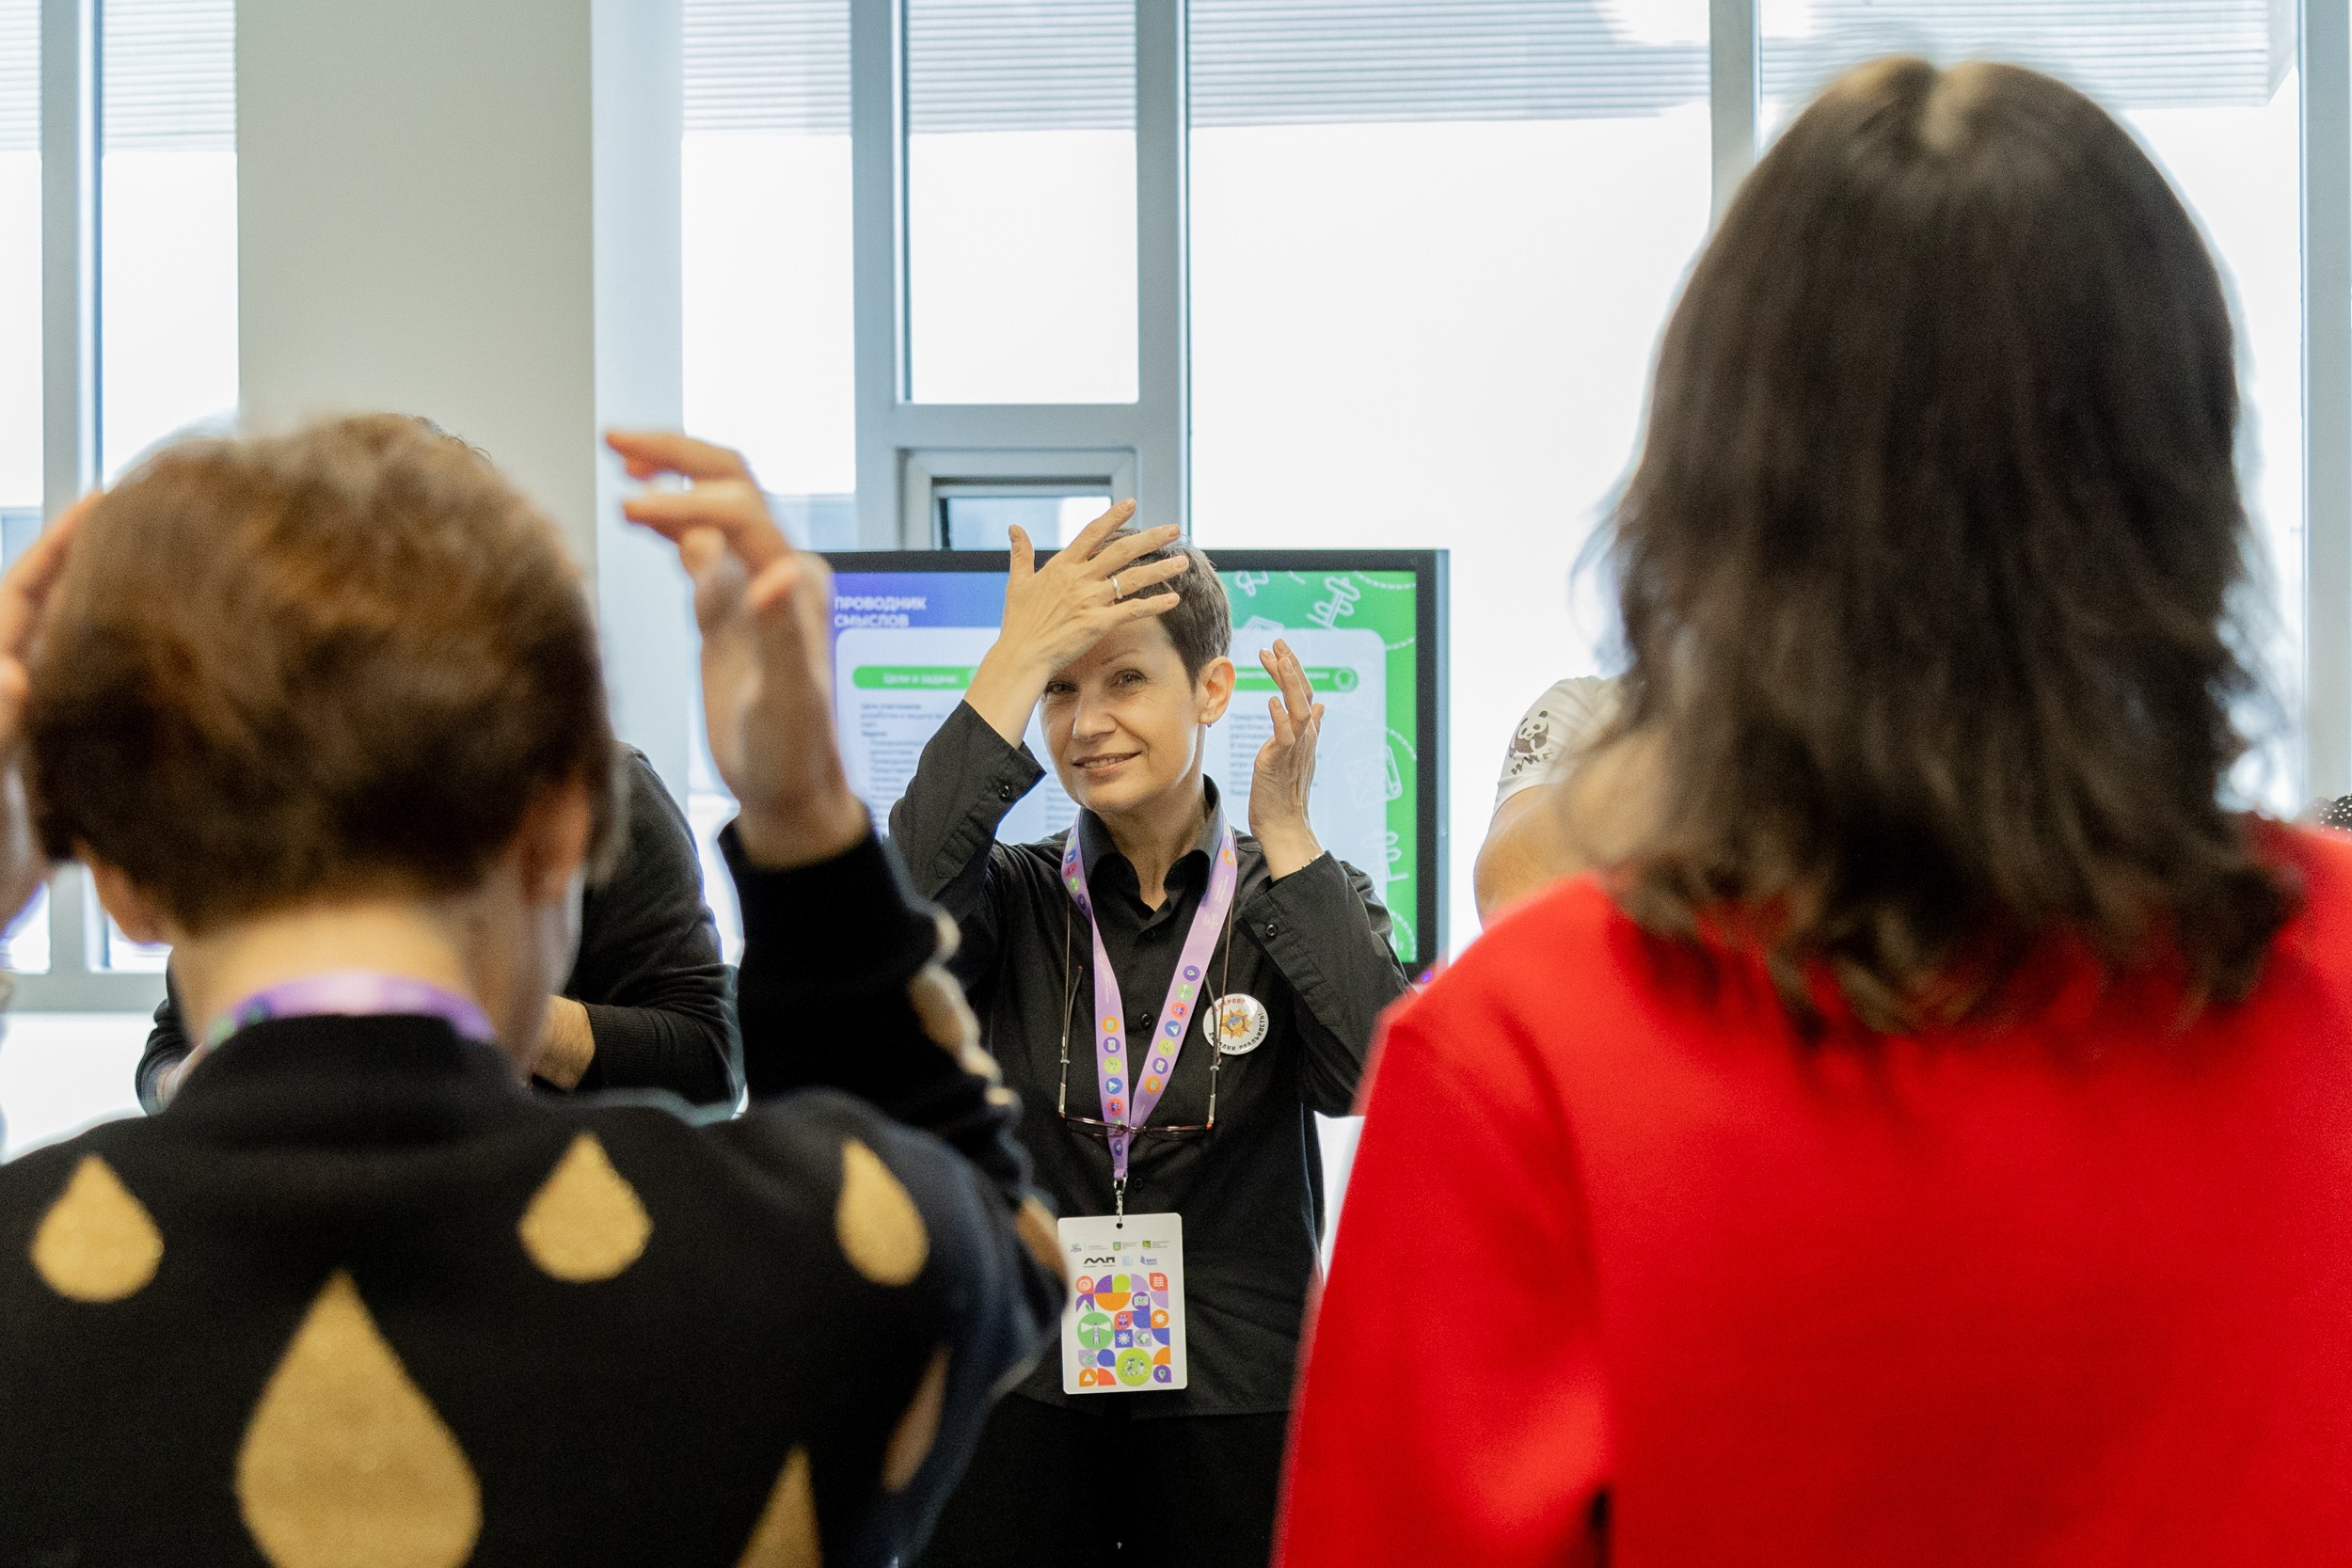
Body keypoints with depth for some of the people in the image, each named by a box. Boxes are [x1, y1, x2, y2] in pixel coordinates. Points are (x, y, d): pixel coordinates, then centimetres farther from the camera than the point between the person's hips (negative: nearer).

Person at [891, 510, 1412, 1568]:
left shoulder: (1303, 901, 3)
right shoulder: (1009, 898, 2)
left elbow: (1378, 1079, -15)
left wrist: (1286, 840, -16)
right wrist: (1014, 666, -19)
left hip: (1238, 1404, 0)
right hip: (1017, 1401, 0)